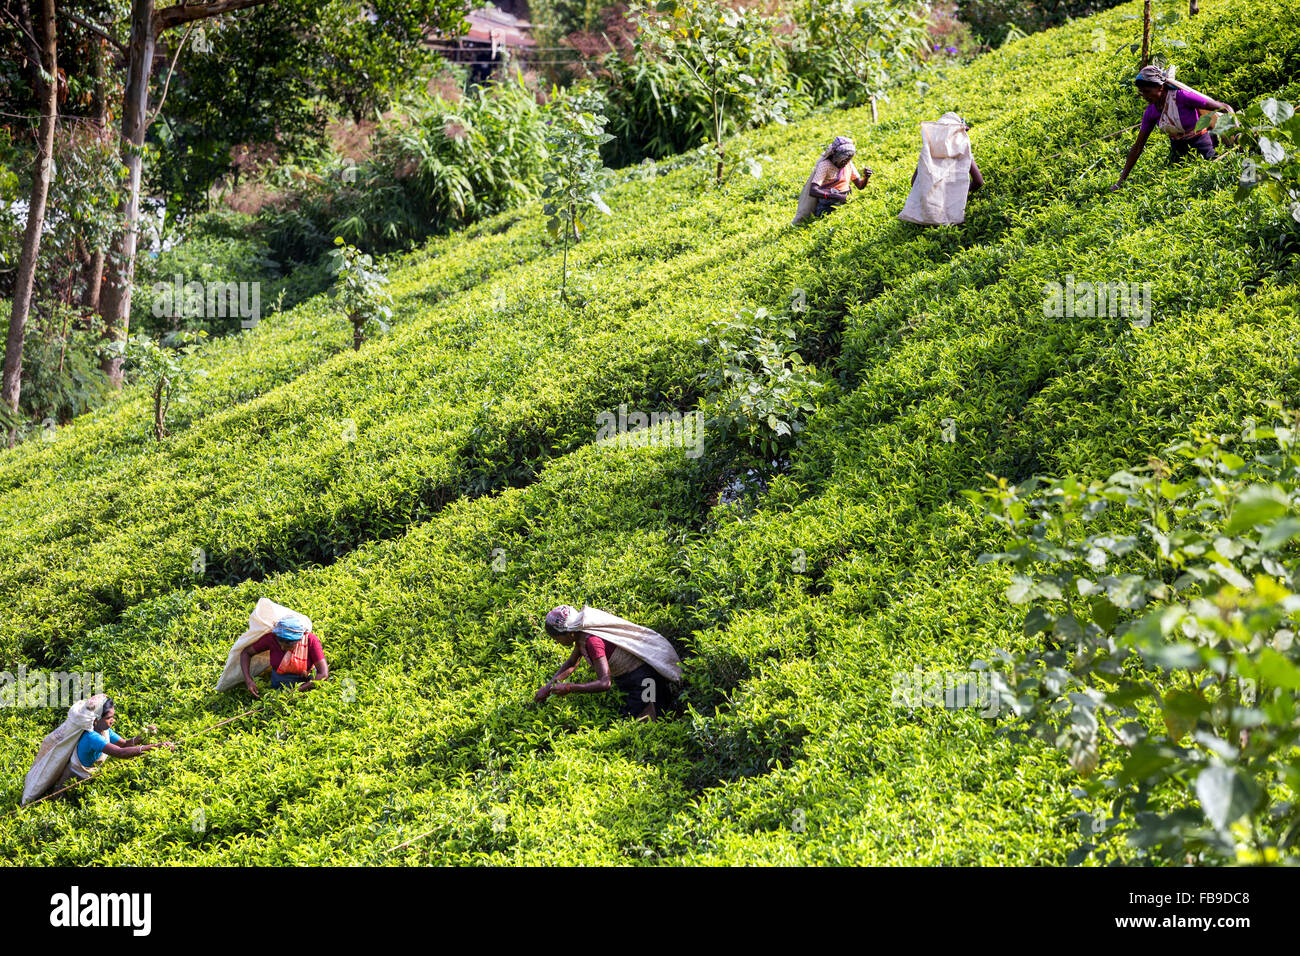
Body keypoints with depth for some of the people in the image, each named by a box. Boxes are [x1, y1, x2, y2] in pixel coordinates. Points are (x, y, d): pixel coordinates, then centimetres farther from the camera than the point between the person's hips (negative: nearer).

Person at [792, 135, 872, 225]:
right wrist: (837, 196, -32)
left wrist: (866, 178, -8)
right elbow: (812, 191, -23)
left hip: (844, 202, 7)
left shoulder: (848, 164, 8)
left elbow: (860, 185, 16)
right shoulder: (825, 165, -12)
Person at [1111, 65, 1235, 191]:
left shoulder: (1181, 96, -27)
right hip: (1178, 147, 5)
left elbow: (1225, 108, -24)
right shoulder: (1150, 112, -8)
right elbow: (1137, 147, 0)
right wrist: (1121, 181, -1)